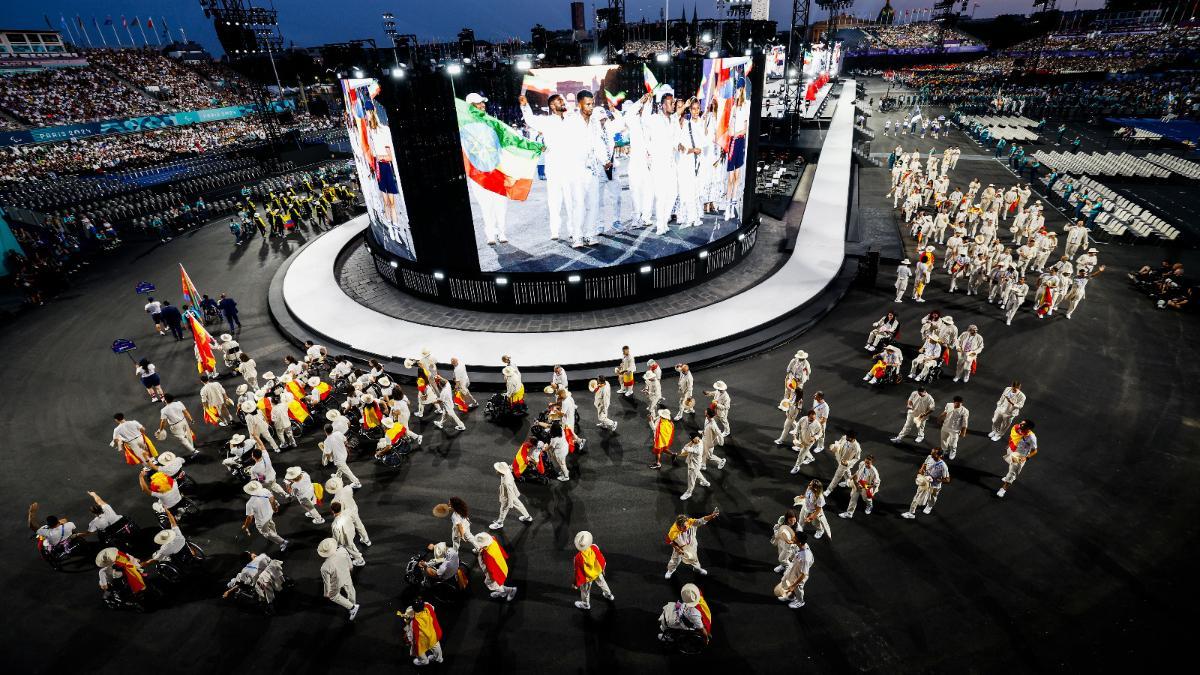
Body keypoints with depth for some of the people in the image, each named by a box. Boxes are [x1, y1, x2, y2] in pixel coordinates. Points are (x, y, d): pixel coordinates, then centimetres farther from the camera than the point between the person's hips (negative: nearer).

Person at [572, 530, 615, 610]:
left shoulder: (578, 557, -40)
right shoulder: (594, 548, -31)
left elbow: (578, 572, -25)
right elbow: (601, 559, -11)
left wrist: (576, 584, -6)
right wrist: (602, 568, 11)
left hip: (587, 576, -3)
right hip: (597, 572, 3)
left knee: (585, 590, 27)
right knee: (602, 582, 33)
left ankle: (585, 604, 52)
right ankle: (609, 595, 58)